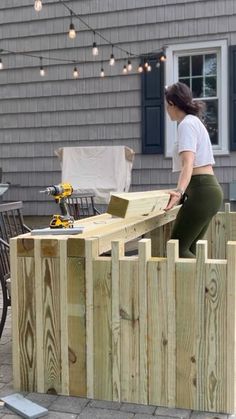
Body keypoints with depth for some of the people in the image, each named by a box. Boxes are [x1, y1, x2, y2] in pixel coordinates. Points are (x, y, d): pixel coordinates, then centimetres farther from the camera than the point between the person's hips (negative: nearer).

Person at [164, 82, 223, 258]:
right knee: (188, 249, 10)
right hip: (211, 189, 10)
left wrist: (179, 191, -40)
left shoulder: (186, 124, -8)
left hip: (201, 192, -10)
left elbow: (188, 163, -24)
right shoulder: (196, 121, 22)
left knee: (178, 248, -9)